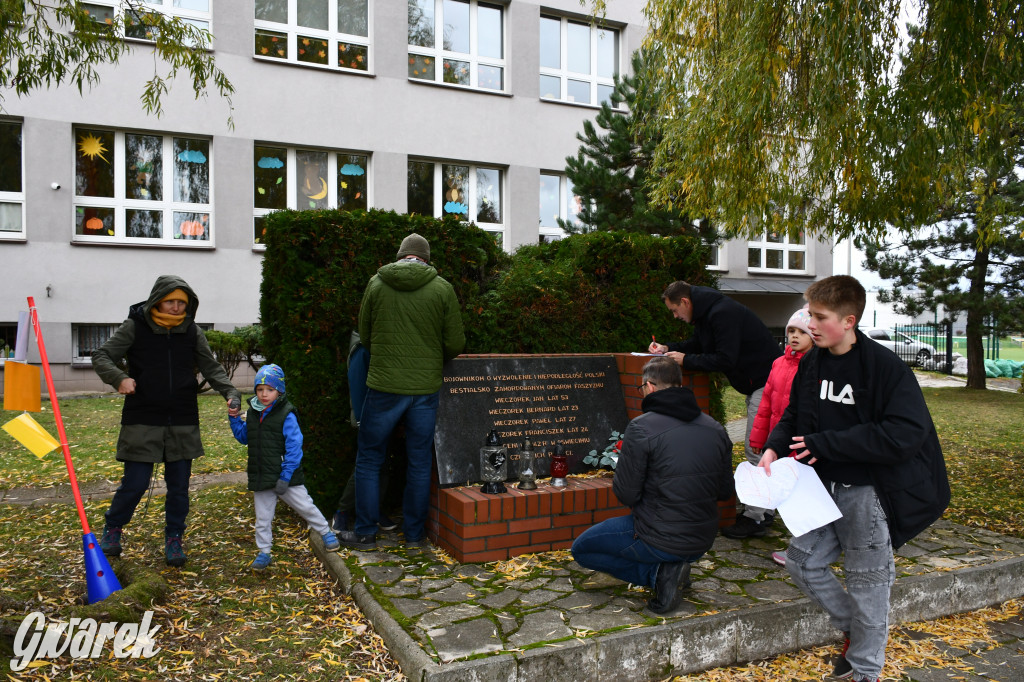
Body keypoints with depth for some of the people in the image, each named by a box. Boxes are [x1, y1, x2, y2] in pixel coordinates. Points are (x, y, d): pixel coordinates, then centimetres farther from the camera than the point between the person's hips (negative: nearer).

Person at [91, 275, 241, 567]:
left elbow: (211, 367, 7)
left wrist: (230, 393, -9)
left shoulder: (191, 331, 3)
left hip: (183, 423, 3)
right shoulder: (135, 327, -5)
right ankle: (112, 529, 30)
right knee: (135, 484, 1)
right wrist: (119, 378, -22)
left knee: (179, 486, 9)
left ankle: (173, 540, 26)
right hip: (142, 422, -3)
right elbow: (101, 356, -2)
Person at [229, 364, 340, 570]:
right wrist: (234, 418, 6)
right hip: (260, 476, 5)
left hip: (286, 476, -5)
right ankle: (264, 552, 28)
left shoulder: (286, 415, -14)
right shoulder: (253, 414, 6)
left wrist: (285, 476, -20)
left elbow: (294, 448, -16)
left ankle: (326, 533, 25)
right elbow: (243, 437, 22)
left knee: (305, 506, 4)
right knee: (262, 517, 13)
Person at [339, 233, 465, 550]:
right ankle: (415, 533, 23)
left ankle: (365, 533, 20)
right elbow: (455, 344, -2)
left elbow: (364, 336, 6)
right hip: (426, 388, 1)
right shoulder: (442, 288, -3)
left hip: (384, 385, -1)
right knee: (420, 463, 13)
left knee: (368, 460, 14)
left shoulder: (376, 283, -2)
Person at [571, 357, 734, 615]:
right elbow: (726, 492, 7)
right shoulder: (716, 429, 0)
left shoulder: (641, 428, -18)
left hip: (659, 540, -7)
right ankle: (672, 567, 12)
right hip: (703, 542, 7)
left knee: (581, 549, 14)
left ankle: (658, 573, -3)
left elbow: (626, 494, -15)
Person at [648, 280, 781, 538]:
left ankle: (755, 517, -2)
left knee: (757, 449, -8)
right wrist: (668, 349, 8)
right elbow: (699, 343, 24)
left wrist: (686, 360, -18)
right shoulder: (706, 313, 10)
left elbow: (726, 360, -26)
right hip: (755, 383, 11)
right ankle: (763, 510, 23)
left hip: (766, 382, -11)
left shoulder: (723, 314, -22)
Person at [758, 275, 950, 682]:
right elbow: (794, 414, 14)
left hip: (868, 492, -6)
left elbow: (905, 434, -25)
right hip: (825, 486, 6)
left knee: (867, 581, 8)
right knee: (803, 563, 11)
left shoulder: (886, 367, -17)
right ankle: (852, 628, 37)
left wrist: (825, 444, -24)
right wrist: (774, 447, -7)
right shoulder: (811, 363, 2)